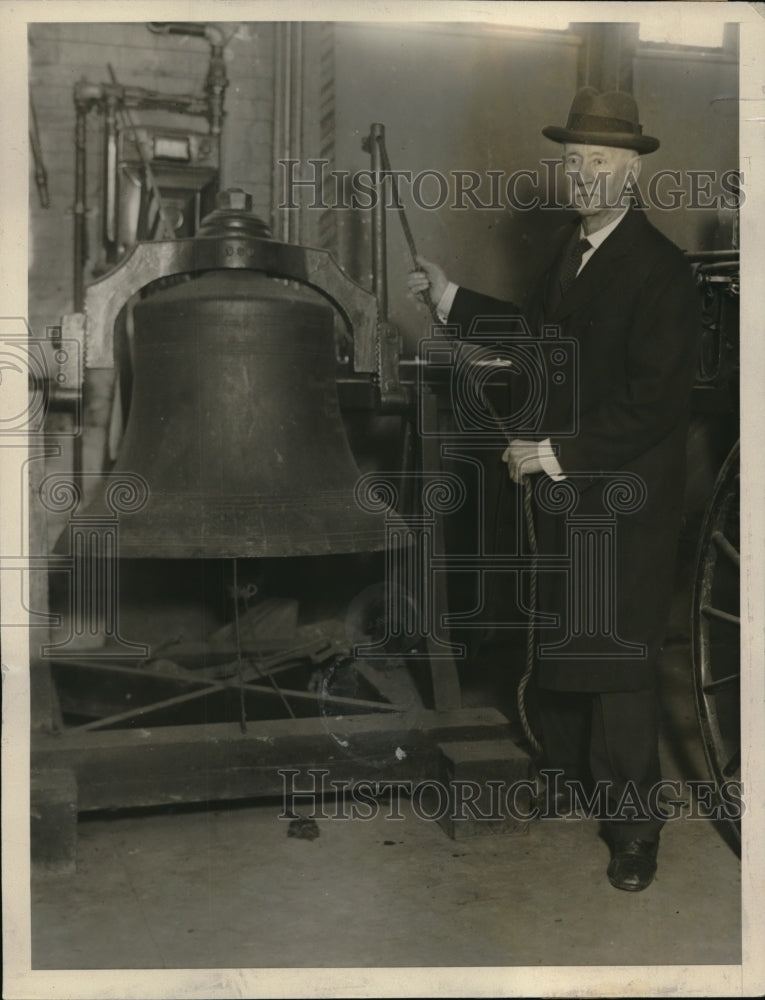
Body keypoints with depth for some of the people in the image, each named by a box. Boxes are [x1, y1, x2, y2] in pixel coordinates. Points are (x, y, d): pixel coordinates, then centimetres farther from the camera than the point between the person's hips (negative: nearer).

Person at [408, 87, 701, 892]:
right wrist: (451, 298, 20)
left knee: (620, 656, 0)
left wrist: (554, 453, -21)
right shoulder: (568, 248, 7)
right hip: (562, 483, 8)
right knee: (560, 636, 20)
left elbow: (654, 406, -24)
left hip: (625, 498, -8)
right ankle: (566, 766, 41)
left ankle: (634, 824, 15)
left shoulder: (660, 269, -19)